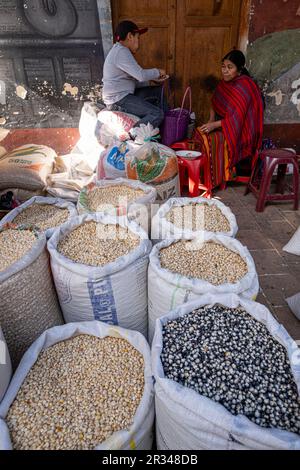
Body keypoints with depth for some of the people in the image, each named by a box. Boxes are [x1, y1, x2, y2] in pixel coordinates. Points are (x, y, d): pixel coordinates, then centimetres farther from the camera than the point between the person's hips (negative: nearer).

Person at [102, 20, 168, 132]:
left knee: (159, 91, 15)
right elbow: (141, 75, -21)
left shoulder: (120, 50, 19)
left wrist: (153, 79, 9)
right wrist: (157, 72, -4)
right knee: (157, 114, -24)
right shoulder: (121, 51, -14)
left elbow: (135, 79, 20)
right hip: (118, 100, -11)